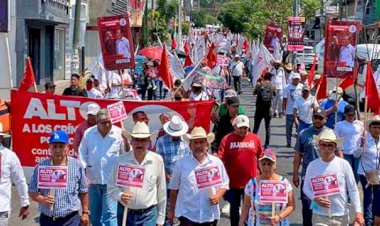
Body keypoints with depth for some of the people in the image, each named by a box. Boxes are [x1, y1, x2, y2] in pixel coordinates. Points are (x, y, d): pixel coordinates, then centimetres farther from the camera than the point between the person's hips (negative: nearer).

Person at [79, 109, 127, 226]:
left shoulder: (119, 133, -5)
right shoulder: (88, 133, 2)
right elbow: (83, 155, 7)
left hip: (111, 181, -3)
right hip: (93, 180, 4)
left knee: (110, 214, -11)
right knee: (95, 215, 16)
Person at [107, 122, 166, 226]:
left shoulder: (157, 160, -4)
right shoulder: (121, 160, -4)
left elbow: (161, 191, 4)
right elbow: (111, 187, 2)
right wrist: (120, 196, -20)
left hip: (148, 214, -1)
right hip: (125, 213, 1)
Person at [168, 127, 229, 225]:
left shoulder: (217, 162, 1)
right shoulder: (182, 163, -2)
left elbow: (224, 184, 8)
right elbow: (174, 188, 5)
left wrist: (218, 196, -12)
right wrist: (171, 211, 8)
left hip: (210, 215, 2)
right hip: (187, 214, -2)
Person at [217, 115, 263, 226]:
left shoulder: (255, 139, 0)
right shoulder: (227, 139, -7)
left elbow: (260, 159, 9)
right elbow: (221, 160, -10)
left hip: (251, 182, 1)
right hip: (233, 182, -1)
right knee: (234, 208, 14)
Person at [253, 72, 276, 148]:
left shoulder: (259, 85, -3)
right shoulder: (272, 86, -4)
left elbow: (254, 93, 13)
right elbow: (275, 94, 13)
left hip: (259, 108, 0)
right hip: (268, 110, 0)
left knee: (256, 127, 7)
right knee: (268, 127, 11)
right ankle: (266, 144, 10)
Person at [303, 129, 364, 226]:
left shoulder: (344, 164, -5)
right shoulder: (312, 165, -3)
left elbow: (353, 190, -2)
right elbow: (306, 188, 6)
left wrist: (358, 212, -7)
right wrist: (315, 198, -14)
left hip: (341, 215, 1)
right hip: (320, 215, -1)